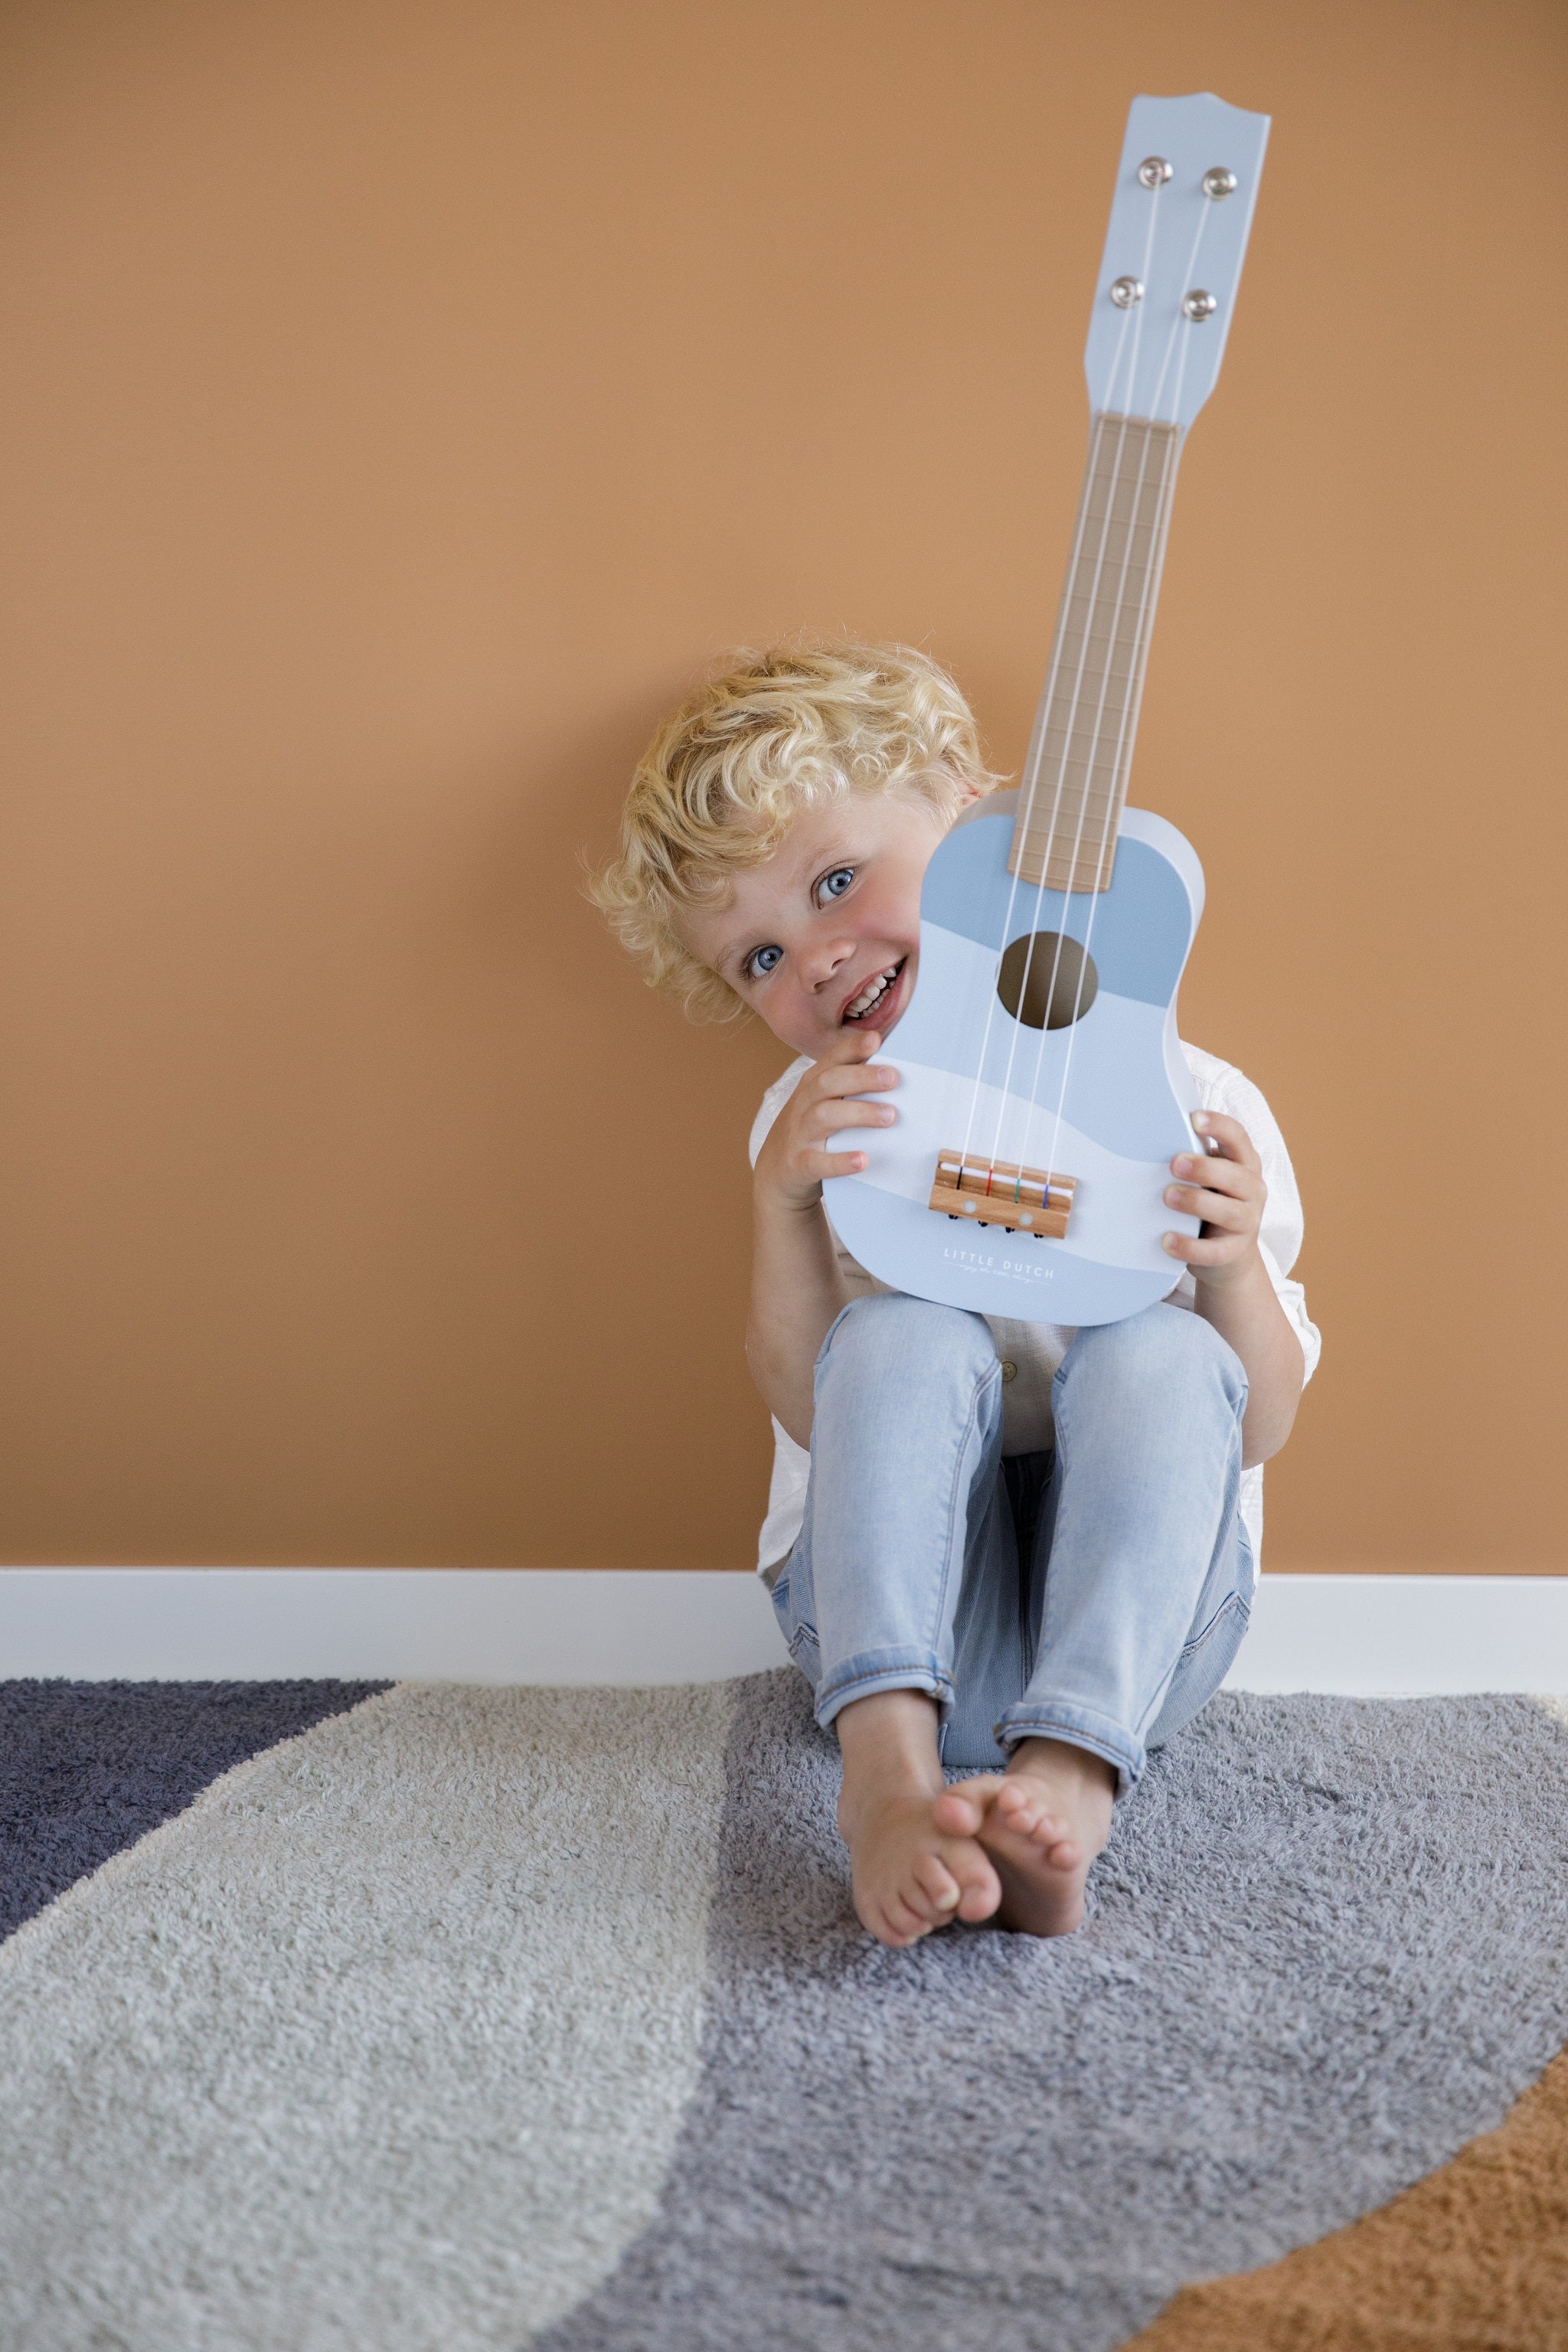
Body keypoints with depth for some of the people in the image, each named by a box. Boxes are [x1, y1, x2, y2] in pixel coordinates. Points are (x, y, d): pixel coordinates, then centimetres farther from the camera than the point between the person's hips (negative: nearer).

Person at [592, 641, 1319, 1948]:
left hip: (1131, 1620, 0)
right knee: (904, 1341, -27)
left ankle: (1071, 1779, -42)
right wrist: (783, 1206, -22)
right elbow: (812, 1408, -8)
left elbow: (1256, 1432, -1)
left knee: (1159, 1356, -28)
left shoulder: (1189, 1106, -2)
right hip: (904, 1608, 0)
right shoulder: (822, 1120, 2)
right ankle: (889, 1766, -40)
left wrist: (1237, 1264, -21)